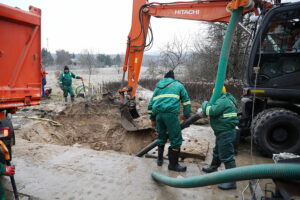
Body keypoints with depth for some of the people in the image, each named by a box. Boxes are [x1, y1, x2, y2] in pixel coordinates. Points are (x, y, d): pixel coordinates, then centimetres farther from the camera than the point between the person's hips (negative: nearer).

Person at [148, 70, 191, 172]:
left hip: (158, 114, 5)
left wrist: (152, 118, 36)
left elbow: (151, 103, 29)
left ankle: (160, 159, 30)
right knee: (176, 139, 2)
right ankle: (173, 164, 6)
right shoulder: (178, 85, 19)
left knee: (161, 137, 22)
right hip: (170, 114, -5)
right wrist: (186, 115, 29)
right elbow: (186, 101, 17)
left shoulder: (158, 87, 29)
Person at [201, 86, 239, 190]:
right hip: (222, 132, 11)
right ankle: (213, 167, 48)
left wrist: (205, 104, -6)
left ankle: (231, 181, 1)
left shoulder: (223, 101, -19)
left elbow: (212, 111, -25)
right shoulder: (225, 100, 14)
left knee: (227, 156, -6)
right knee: (217, 151, 27)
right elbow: (216, 112, 20)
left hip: (225, 133, -11)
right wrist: (206, 108, 7)